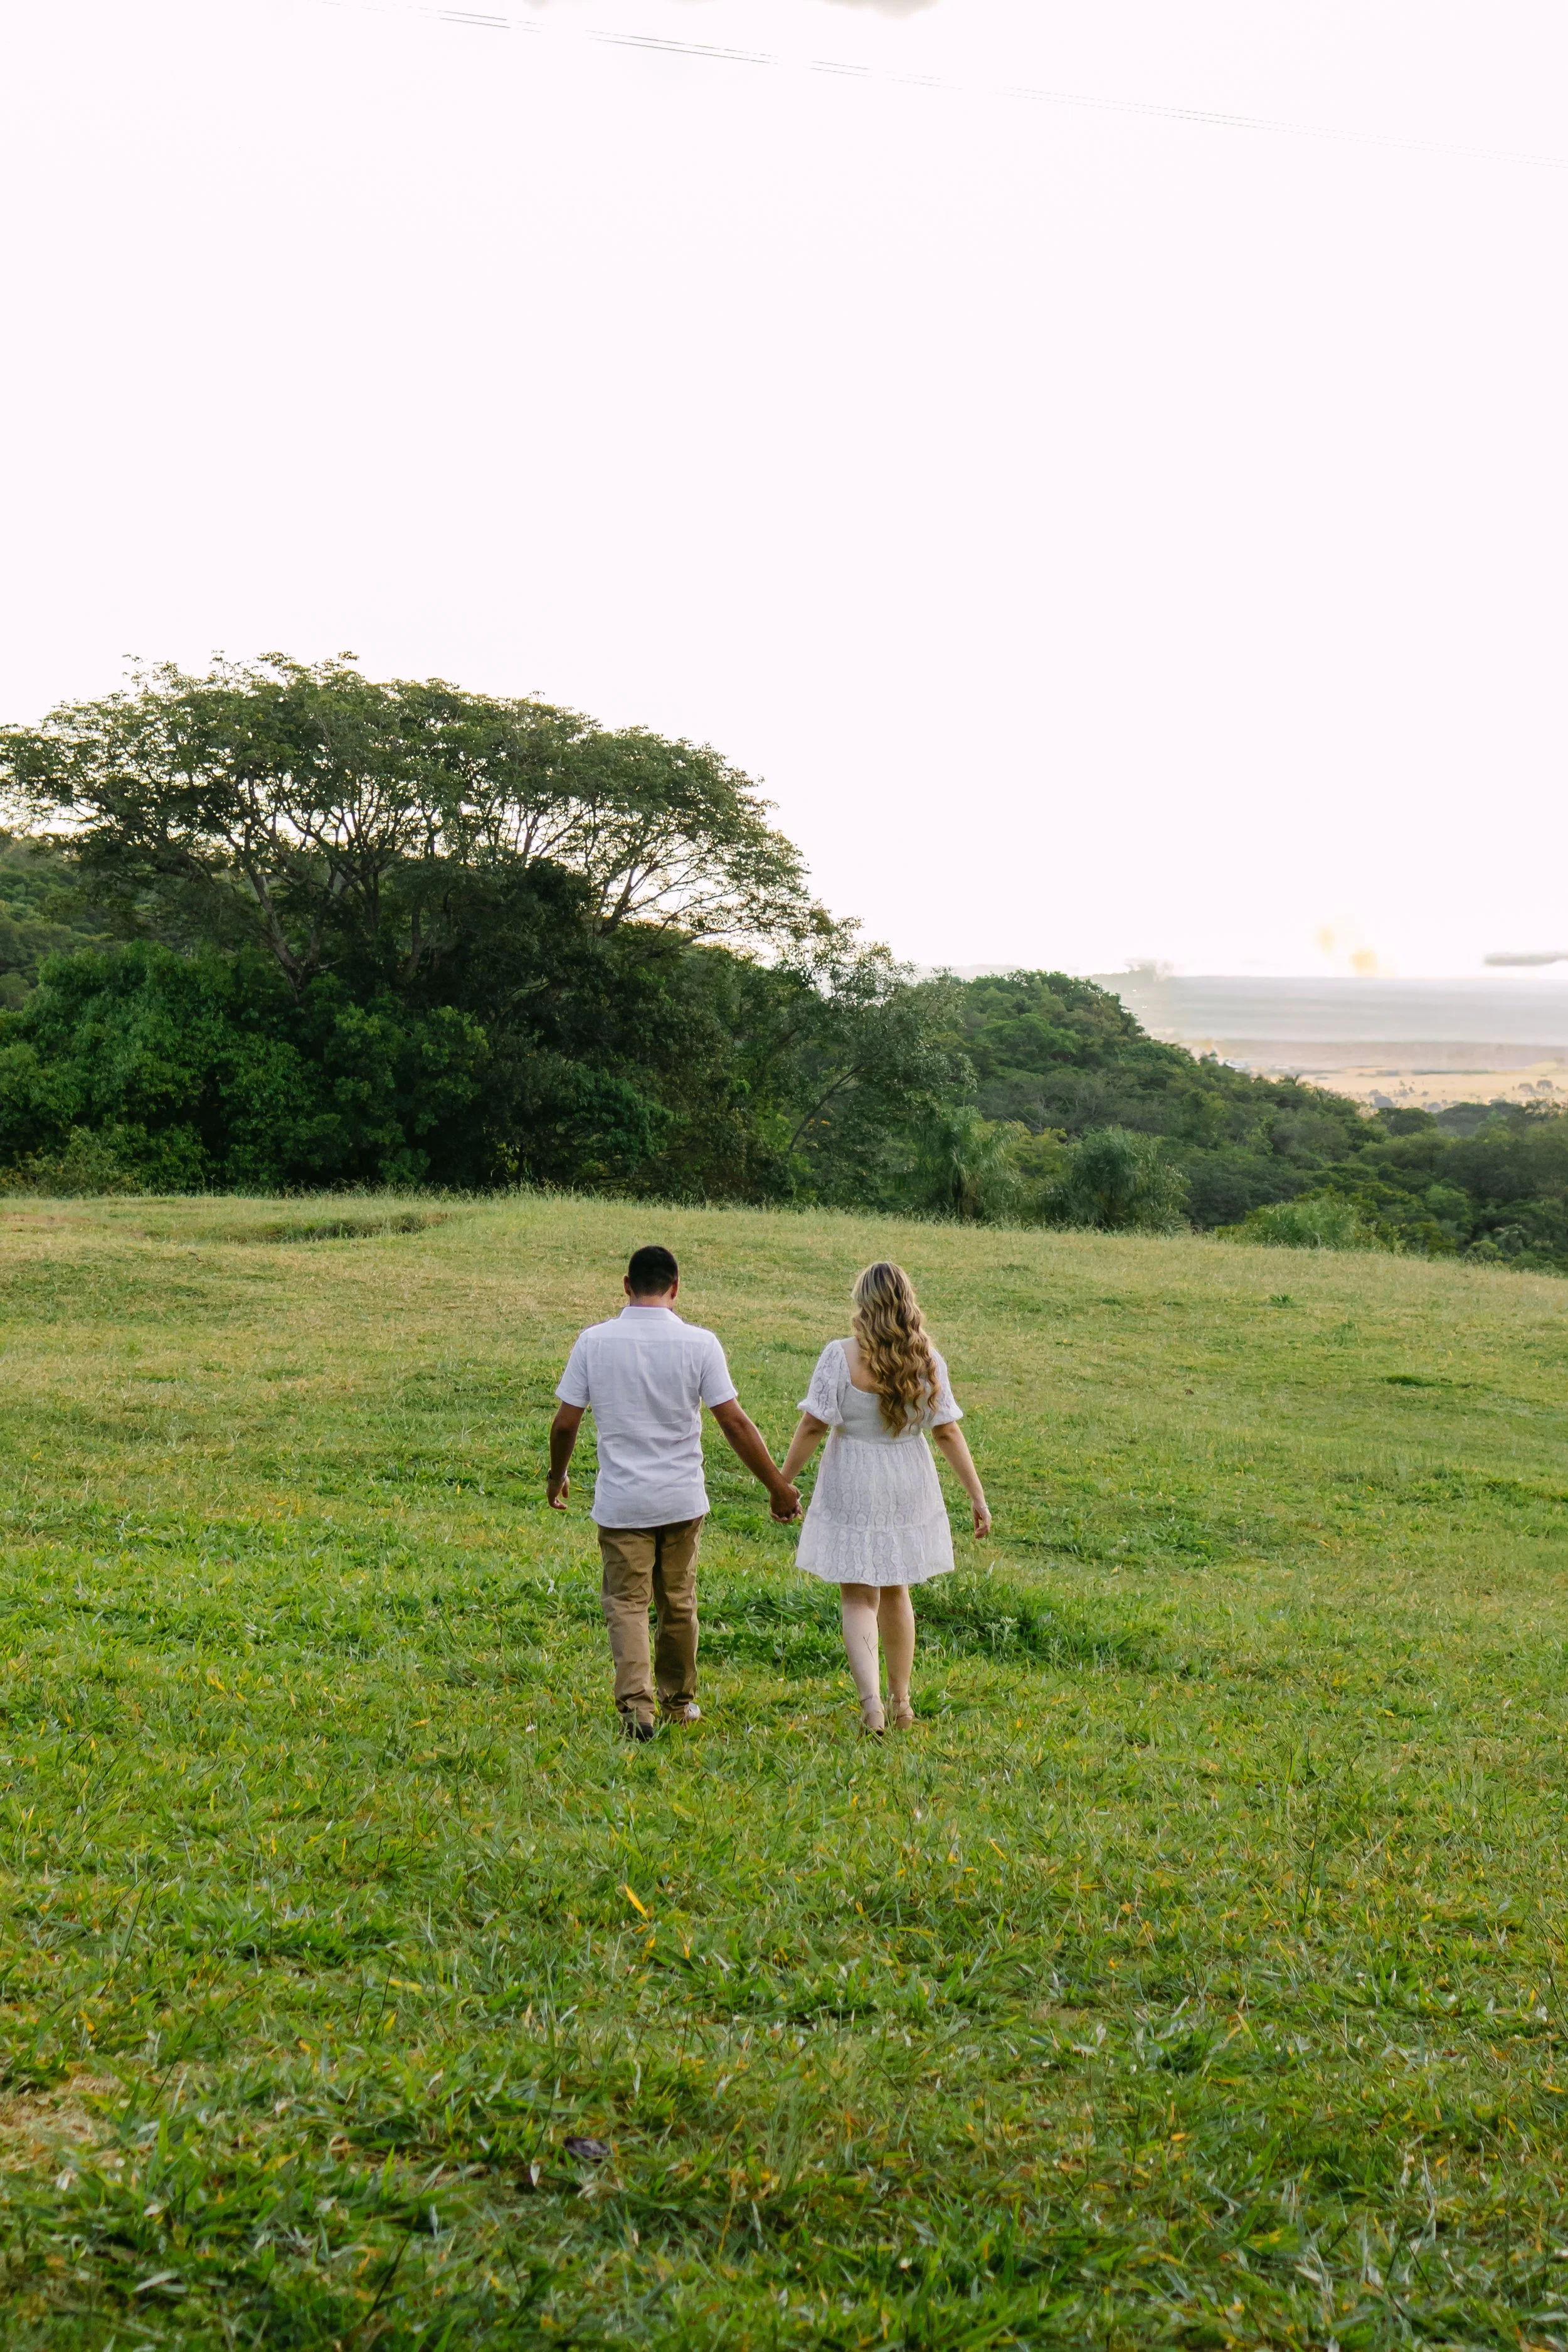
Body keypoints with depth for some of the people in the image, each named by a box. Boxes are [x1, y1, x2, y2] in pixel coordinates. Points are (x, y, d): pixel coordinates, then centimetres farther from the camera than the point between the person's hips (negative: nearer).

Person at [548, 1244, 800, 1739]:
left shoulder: (594, 1341, -5)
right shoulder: (699, 1344, -8)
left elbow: (565, 1423, -2)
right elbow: (735, 1424, -9)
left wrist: (557, 1477, 17)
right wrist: (779, 1488, -2)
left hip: (621, 1501, -1)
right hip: (682, 1500, 1)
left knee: (626, 1603, 5)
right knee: (678, 1603, 16)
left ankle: (636, 1703, -12)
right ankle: (678, 1701, 30)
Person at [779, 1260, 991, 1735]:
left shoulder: (841, 1357, -15)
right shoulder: (927, 1361, -6)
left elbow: (812, 1428, -15)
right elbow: (948, 1433, -4)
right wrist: (977, 1495, 2)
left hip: (852, 1491, -3)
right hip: (909, 1490, 3)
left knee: (859, 1598, 4)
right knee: (895, 1593, 20)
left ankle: (870, 1699, -16)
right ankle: (901, 1701, 30)